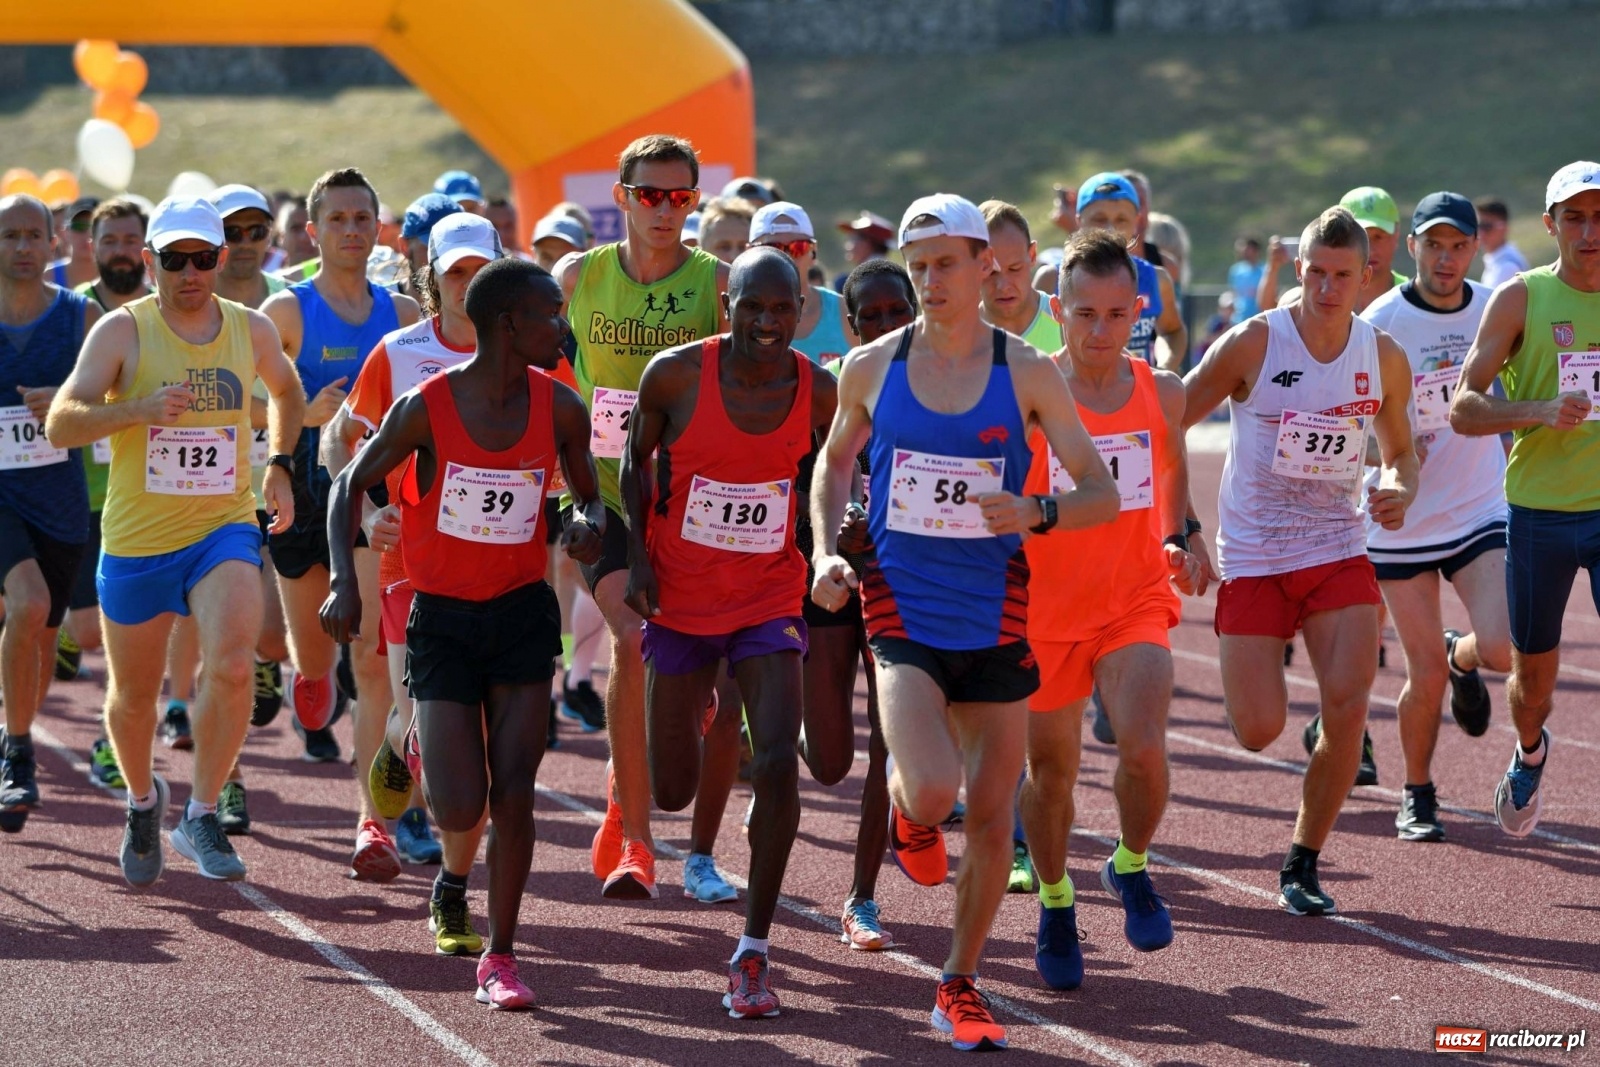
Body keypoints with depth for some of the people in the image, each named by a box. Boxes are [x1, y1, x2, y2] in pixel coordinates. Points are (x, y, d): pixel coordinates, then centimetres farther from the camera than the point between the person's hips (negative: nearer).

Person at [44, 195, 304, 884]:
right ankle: (142, 800, 43)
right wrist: (140, 408, -35)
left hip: (224, 530, 1)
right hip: (135, 541, -1)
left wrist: (280, 467, 13)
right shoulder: (122, 331, -10)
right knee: (132, 695, 13)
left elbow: (286, 392, 24)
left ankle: (201, 815, -9)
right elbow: (61, 424, -20)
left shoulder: (252, 330, 0)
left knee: (231, 665, -24)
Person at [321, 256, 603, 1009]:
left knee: (513, 796, -4)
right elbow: (352, 485, -3)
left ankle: (500, 957, 9)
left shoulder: (558, 409, -4)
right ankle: (420, 754, 30)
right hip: (443, 620, -2)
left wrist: (590, 524, -13)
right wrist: (345, 581, -15)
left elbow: (587, 492, 11)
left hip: (523, 614, 2)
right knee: (459, 811, -8)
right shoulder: (427, 407, -14)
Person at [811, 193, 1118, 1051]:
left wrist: (1036, 514, -24)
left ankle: (960, 985, 22)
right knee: (932, 791, -22)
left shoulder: (1026, 374, -3)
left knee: (991, 814, 4)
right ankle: (905, 806, 16)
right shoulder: (872, 368, 0)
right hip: (900, 607, -1)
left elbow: (1103, 494, -4)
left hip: (994, 614, 1)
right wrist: (827, 552, 3)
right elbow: (835, 461, 18)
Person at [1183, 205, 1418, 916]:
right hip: (1252, 558, -2)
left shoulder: (1384, 358, 1)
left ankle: (1303, 865, 4)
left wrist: (1401, 492, -8)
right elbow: (1165, 427, -6)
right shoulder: (1252, 344, -11)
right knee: (1259, 733, -6)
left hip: (1338, 554, 2)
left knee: (1348, 709, -15)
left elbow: (1399, 452, 16)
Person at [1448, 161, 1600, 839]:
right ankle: (1530, 754, 46)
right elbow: (1463, 409, -9)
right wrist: (1541, 412, -24)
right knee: (1533, 671, 14)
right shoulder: (1521, 299, -4)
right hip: (1538, 509, 0)